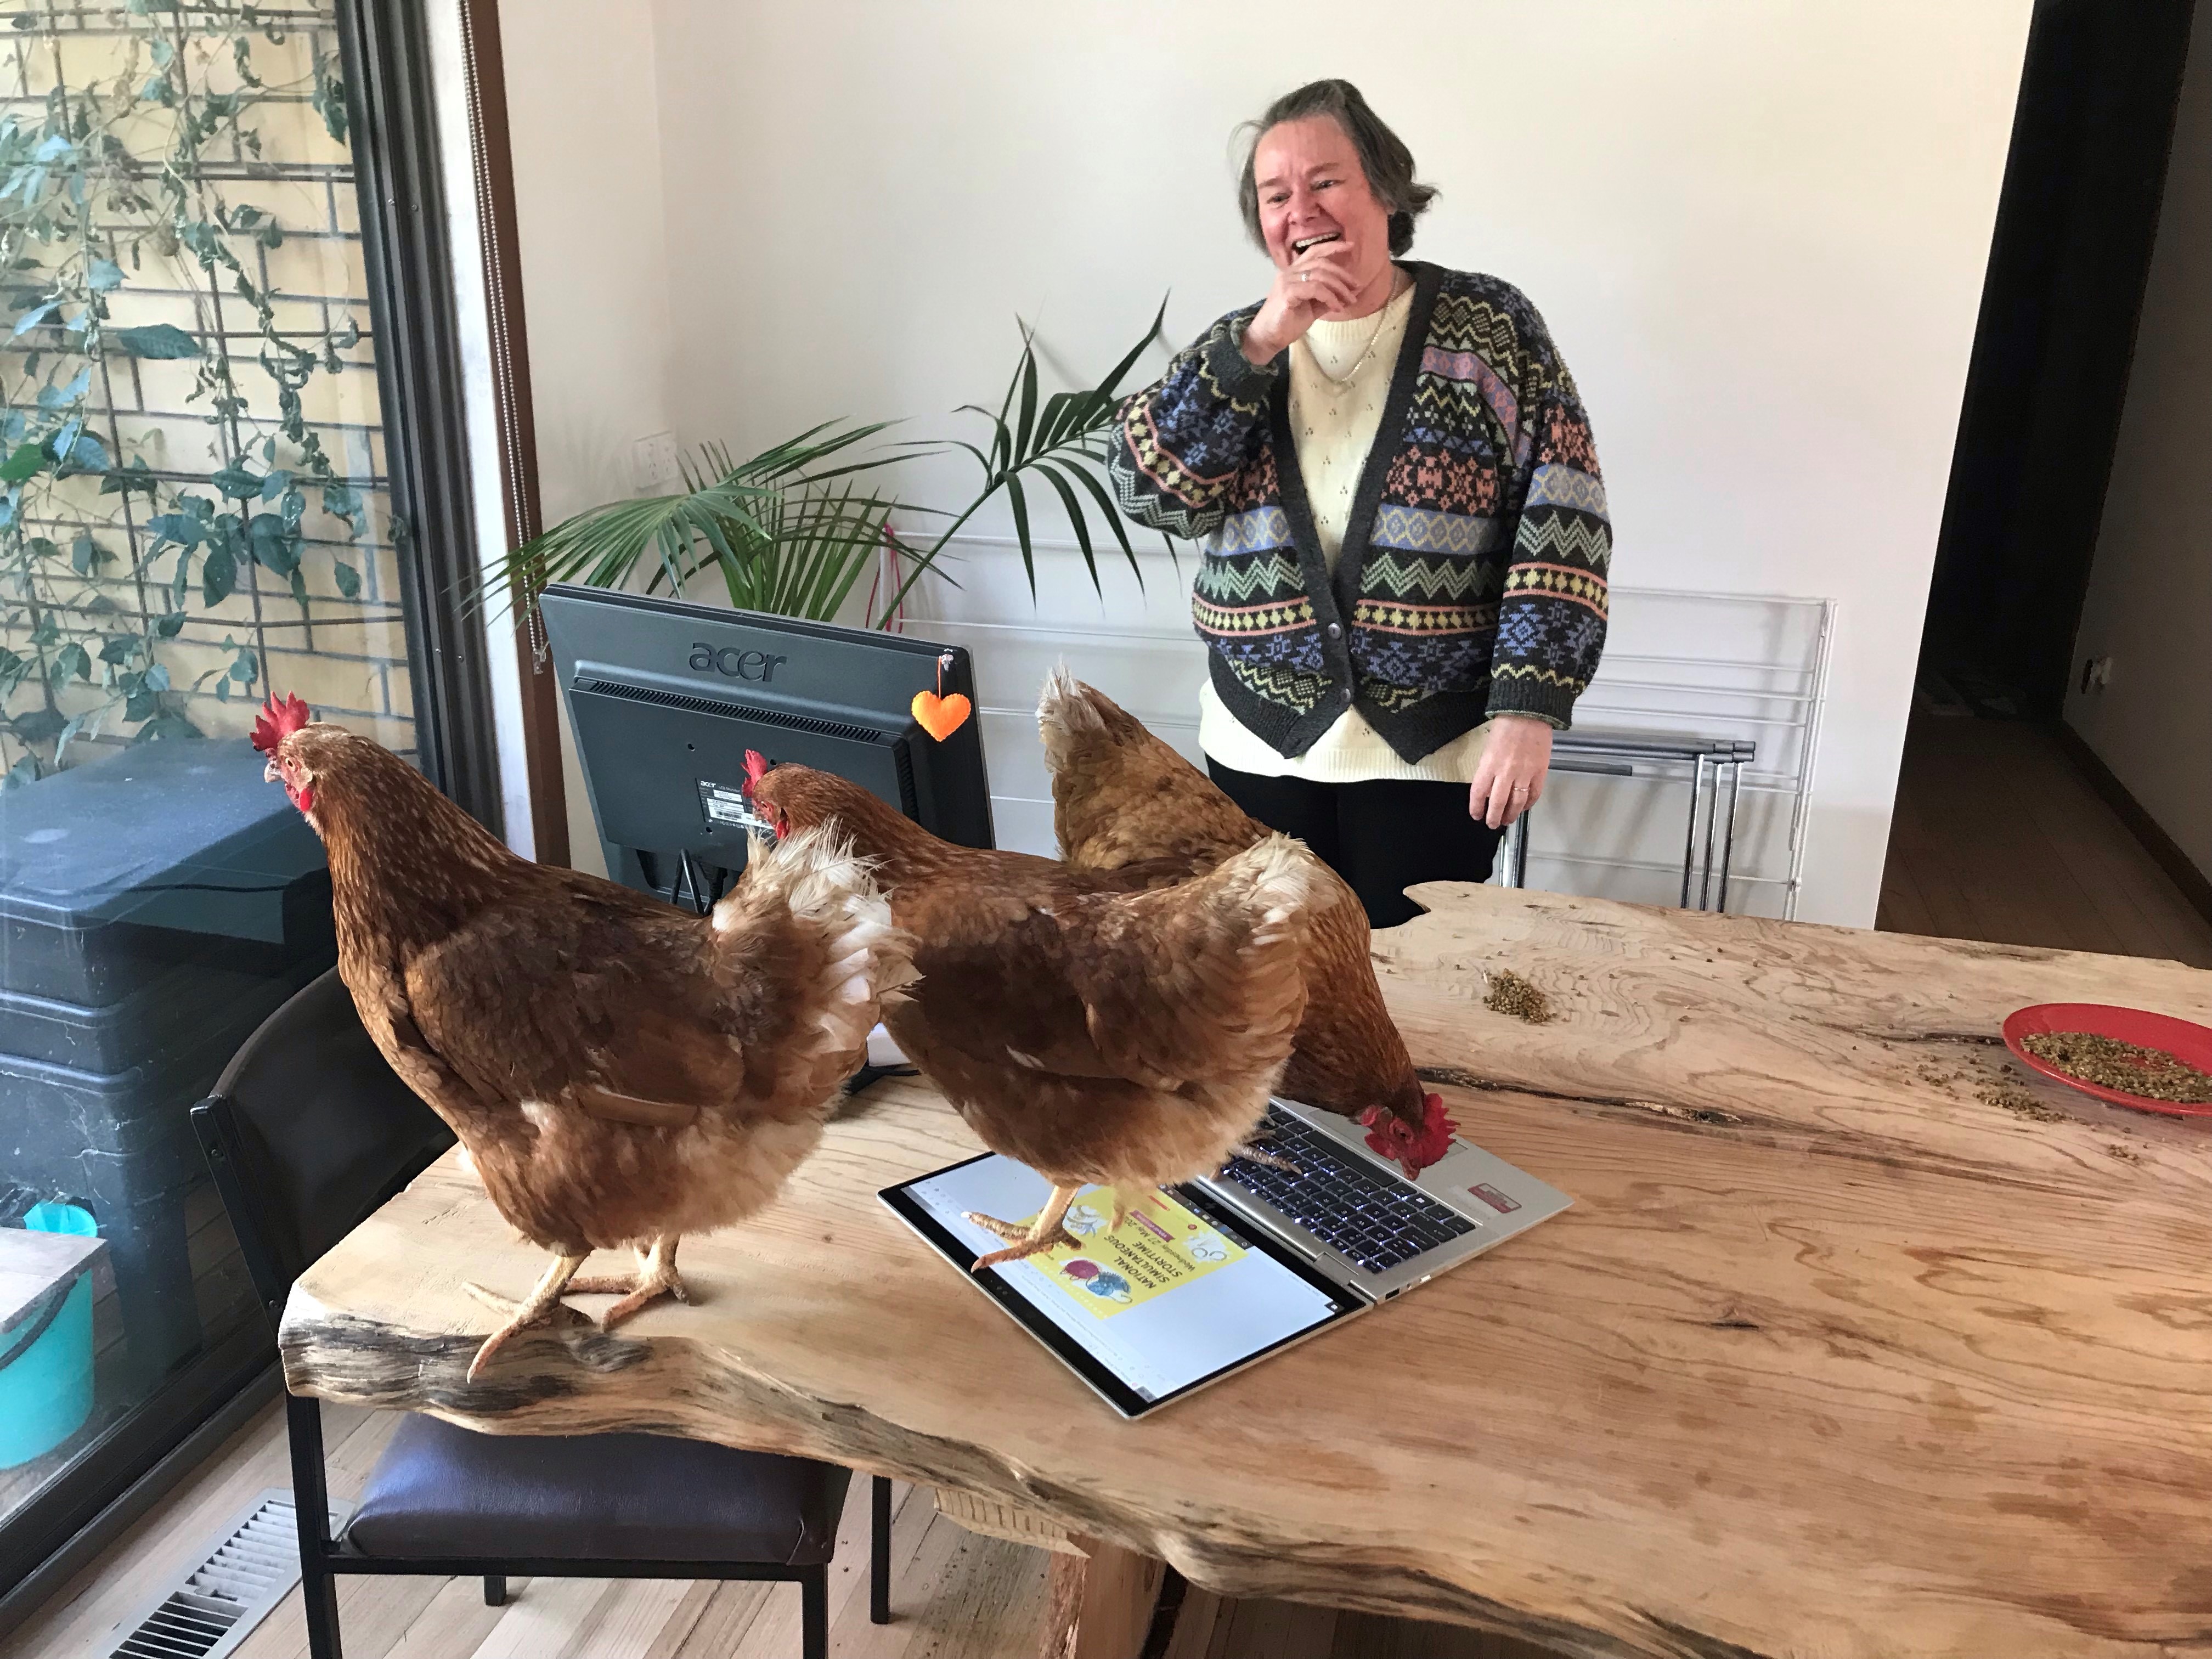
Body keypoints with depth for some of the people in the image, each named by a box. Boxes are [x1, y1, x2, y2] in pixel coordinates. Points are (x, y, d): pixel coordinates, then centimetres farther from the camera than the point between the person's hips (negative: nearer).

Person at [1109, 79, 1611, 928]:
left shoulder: (1490, 323, -2)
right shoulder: (1237, 346, 7)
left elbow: (1563, 524, -7)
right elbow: (1149, 492, -7)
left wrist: (1529, 706, -16)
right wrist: (1259, 344, -16)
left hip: (1435, 751, -3)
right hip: (1260, 746, 3)